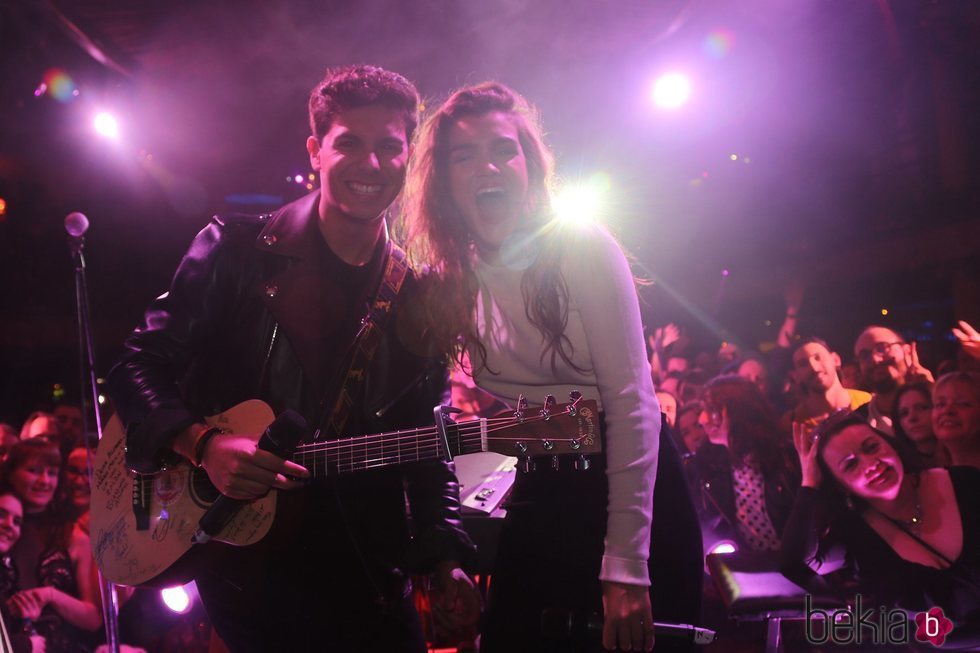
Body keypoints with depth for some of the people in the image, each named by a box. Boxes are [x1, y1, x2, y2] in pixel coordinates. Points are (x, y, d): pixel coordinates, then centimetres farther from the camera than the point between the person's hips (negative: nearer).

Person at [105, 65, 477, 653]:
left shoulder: (420, 296, 2)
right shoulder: (236, 250, -6)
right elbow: (140, 367, -4)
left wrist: (445, 558, -3)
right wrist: (202, 444, -21)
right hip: (242, 558, -2)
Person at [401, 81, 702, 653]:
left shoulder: (585, 250, -13)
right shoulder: (453, 281, 3)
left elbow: (633, 403, -17)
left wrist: (626, 567, -20)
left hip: (633, 485, -5)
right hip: (540, 499, 5)